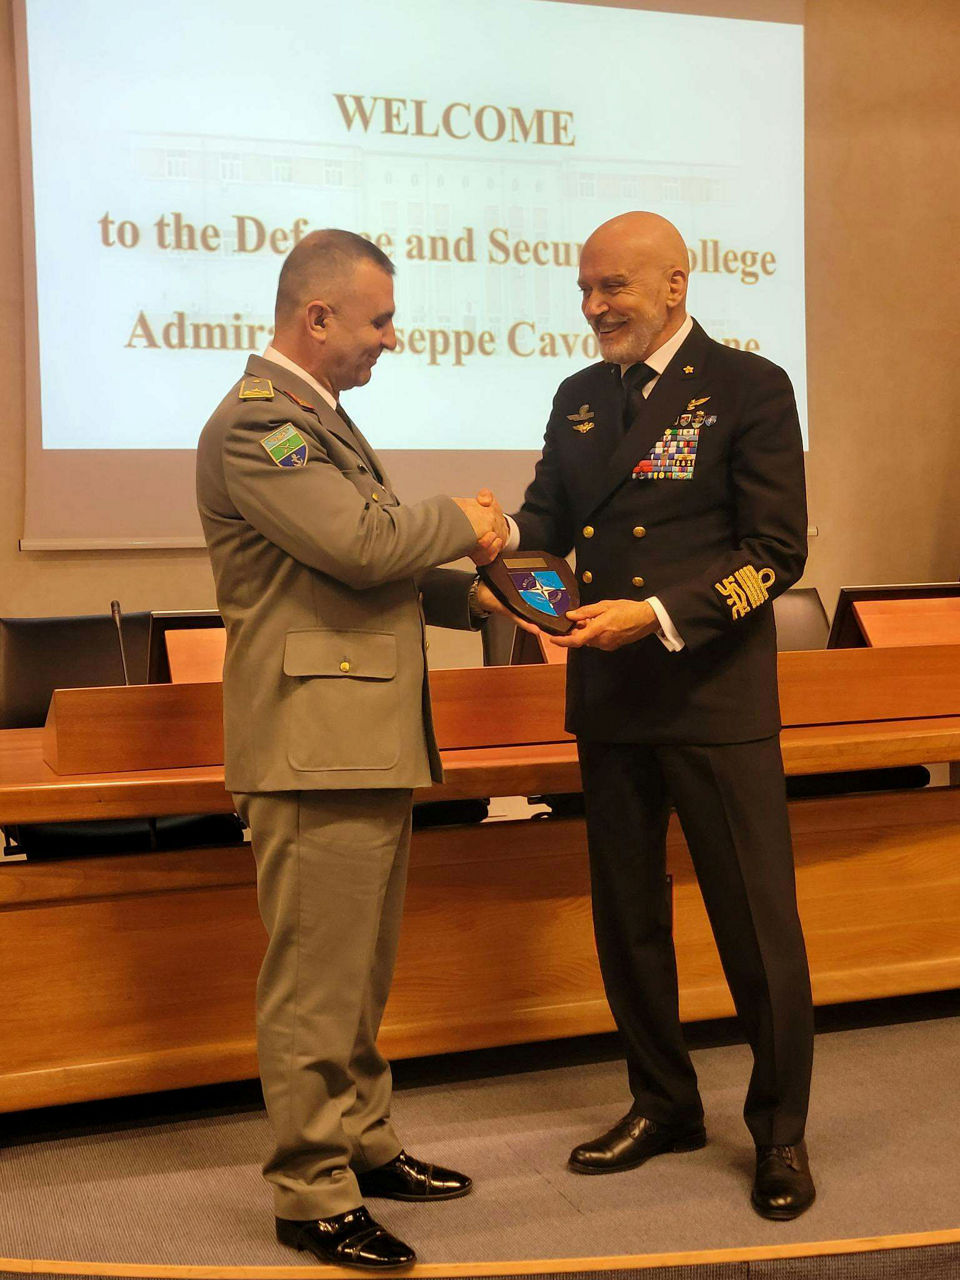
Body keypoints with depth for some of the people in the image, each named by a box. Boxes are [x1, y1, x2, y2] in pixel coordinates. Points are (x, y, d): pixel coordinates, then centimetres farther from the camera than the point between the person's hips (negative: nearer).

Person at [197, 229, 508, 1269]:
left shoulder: (316, 416, 20)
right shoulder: (256, 423, -14)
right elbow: (361, 542, -24)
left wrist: (477, 596, 12)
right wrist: (461, 521, -7)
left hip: (369, 746, 10)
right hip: (315, 750, -10)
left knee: (359, 975, 19)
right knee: (314, 984, -1)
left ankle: (364, 1145, 32)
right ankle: (312, 1196, 10)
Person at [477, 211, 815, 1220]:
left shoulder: (748, 388, -5)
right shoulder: (579, 399, 13)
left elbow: (775, 551, -11)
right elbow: (549, 515, 12)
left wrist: (657, 615, -20)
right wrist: (506, 549, -11)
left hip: (716, 698, -6)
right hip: (609, 698, 6)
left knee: (757, 920, 2)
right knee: (626, 917, 14)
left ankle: (780, 1132, 19)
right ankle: (663, 1106, 32)